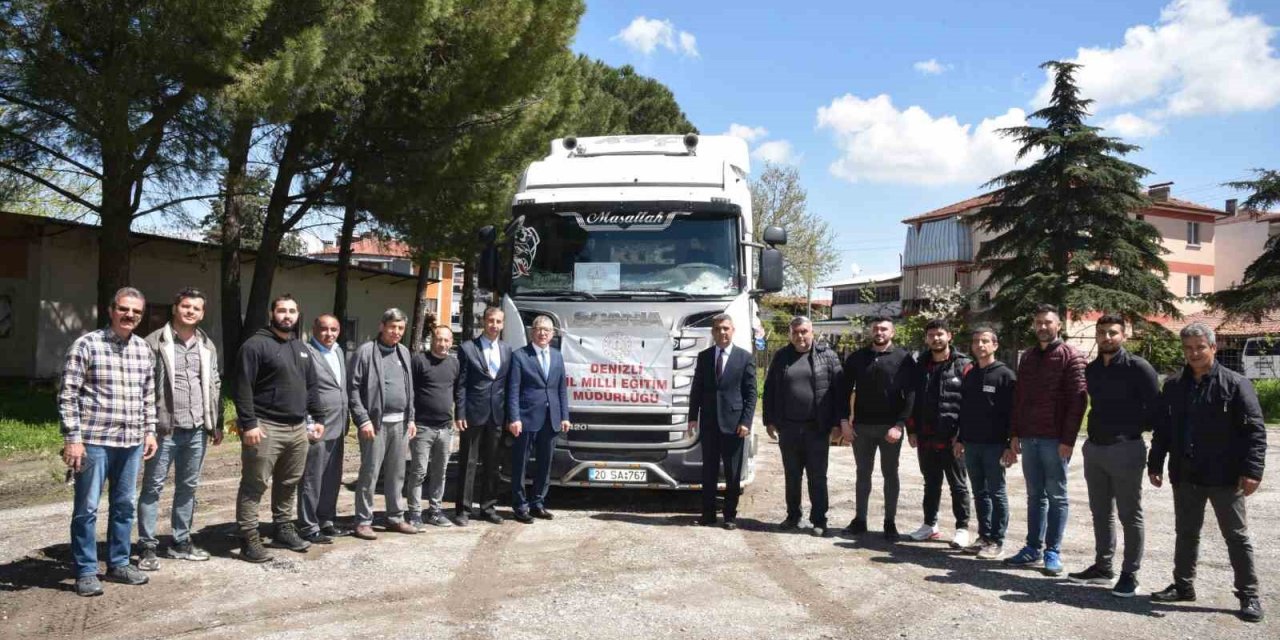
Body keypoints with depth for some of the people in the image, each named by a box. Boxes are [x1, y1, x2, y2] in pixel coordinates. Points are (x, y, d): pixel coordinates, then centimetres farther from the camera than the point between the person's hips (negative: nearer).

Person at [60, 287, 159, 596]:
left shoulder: (144, 349, 10)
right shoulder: (86, 345, -7)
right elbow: (68, 395, -9)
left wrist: (150, 431, 14)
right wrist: (72, 437, -13)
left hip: (131, 442, 6)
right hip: (94, 440, -5)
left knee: (124, 506, 13)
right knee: (86, 508, 2)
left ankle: (118, 563, 25)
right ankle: (86, 572, 12)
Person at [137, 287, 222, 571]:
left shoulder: (207, 346, 13)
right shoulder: (156, 341, -5)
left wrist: (217, 424, 14)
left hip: (197, 430, 5)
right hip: (165, 428, -5)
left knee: (188, 487, 13)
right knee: (153, 486, 2)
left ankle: (181, 542, 23)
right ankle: (147, 547, 8)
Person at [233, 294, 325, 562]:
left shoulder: (302, 349, 17)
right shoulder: (256, 345, -7)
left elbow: (311, 387, 22)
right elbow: (243, 388, -13)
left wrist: (317, 417, 15)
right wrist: (249, 424, -19)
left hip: (298, 429, 8)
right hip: (266, 428, -7)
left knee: (289, 484, 15)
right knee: (255, 485, -4)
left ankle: (283, 530, 27)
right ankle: (249, 540, 1)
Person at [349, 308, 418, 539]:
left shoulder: (404, 353, 14)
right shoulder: (366, 351, -6)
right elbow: (353, 388, -9)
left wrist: (410, 418, 13)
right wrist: (363, 419, -14)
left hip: (400, 423, 6)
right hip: (375, 422, -6)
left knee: (397, 474, 12)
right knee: (370, 474, -1)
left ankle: (396, 517, 22)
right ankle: (363, 521, 8)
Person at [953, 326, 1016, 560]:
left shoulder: (1005, 375, -7)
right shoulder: (969, 376, 14)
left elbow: (1013, 413, -11)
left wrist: (1010, 445, -16)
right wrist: (960, 439, 15)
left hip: (994, 445, -6)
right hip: (971, 445, 7)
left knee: (996, 493, 1)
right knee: (980, 493, 12)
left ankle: (997, 541, 6)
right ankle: (984, 536, 20)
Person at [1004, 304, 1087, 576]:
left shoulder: (1070, 356, -5)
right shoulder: (1028, 357, 15)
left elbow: (1077, 400, -11)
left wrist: (1068, 439, -16)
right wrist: (1016, 433, 10)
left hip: (1055, 439, -6)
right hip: (1029, 437, 6)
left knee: (1056, 496, 3)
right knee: (1034, 495, 11)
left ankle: (1053, 552, 8)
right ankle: (1033, 548, 17)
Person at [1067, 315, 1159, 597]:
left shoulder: (1138, 367, -9)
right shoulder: (1091, 370, 11)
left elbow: (1155, 407, -9)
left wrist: (1134, 427, -6)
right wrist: (1097, 430, 8)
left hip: (1125, 449, -7)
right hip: (1094, 448, 7)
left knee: (1129, 515, 1)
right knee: (1100, 513, 14)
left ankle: (1130, 574, 8)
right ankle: (1102, 567, 25)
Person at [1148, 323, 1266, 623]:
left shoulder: (1236, 384, -7)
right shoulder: (1173, 385, 9)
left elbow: (1254, 430, -11)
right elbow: (1162, 429, 13)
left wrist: (1251, 470, -18)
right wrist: (1155, 464, 10)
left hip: (1224, 475, -5)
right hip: (1185, 474, 5)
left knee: (1236, 536, 5)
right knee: (1185, 533, 15)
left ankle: (1249, 595, 14)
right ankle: (1183, 586, 27)